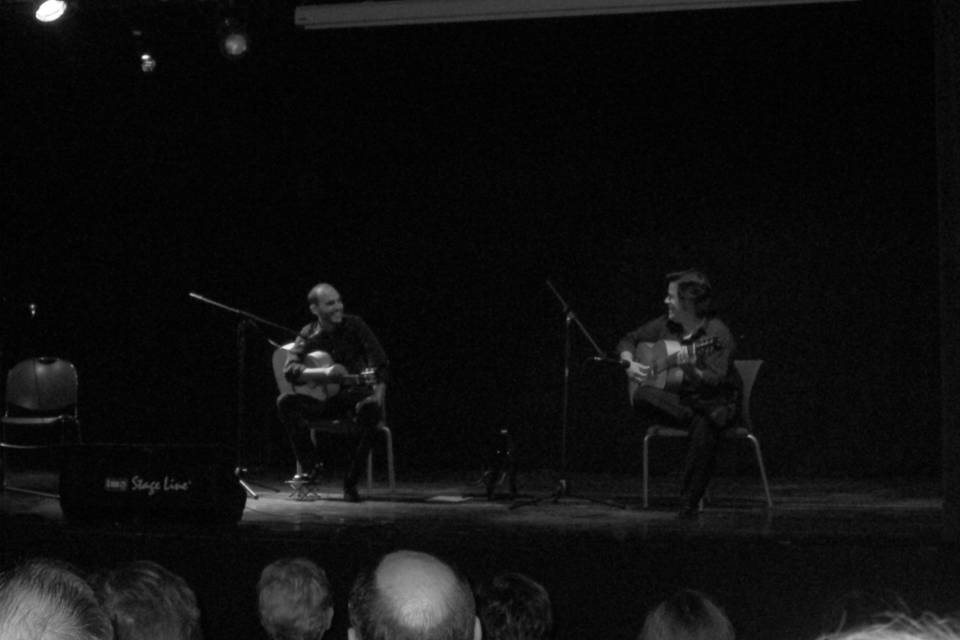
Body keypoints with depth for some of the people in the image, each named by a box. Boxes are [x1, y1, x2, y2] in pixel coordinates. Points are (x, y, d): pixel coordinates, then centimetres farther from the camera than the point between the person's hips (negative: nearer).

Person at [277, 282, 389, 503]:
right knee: (286, 402, -25)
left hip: (355, 393, -2)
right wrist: (324, 373, -31)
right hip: (322, 399, 2)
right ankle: (310, 465, -10)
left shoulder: (354, 325, -2)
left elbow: (379, 362, -8)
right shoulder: (308, 336, 1)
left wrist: (379, 391, -26)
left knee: (370, 409, -37)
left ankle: (350, 482, -26)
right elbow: (289, 370, -14)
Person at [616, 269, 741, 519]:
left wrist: (682, 372, -34)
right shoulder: (666, 325, 7)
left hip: (715, 402, -4)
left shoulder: (717, 334, -12)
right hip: (676, 400, 5)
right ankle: (700, 420, -21)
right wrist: (629, 363, -1)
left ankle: (690, 502, -31)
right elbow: (628, 340, 18)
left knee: (705, 430, -40)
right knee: (642, 395, -29)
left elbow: (715, 379, -23)